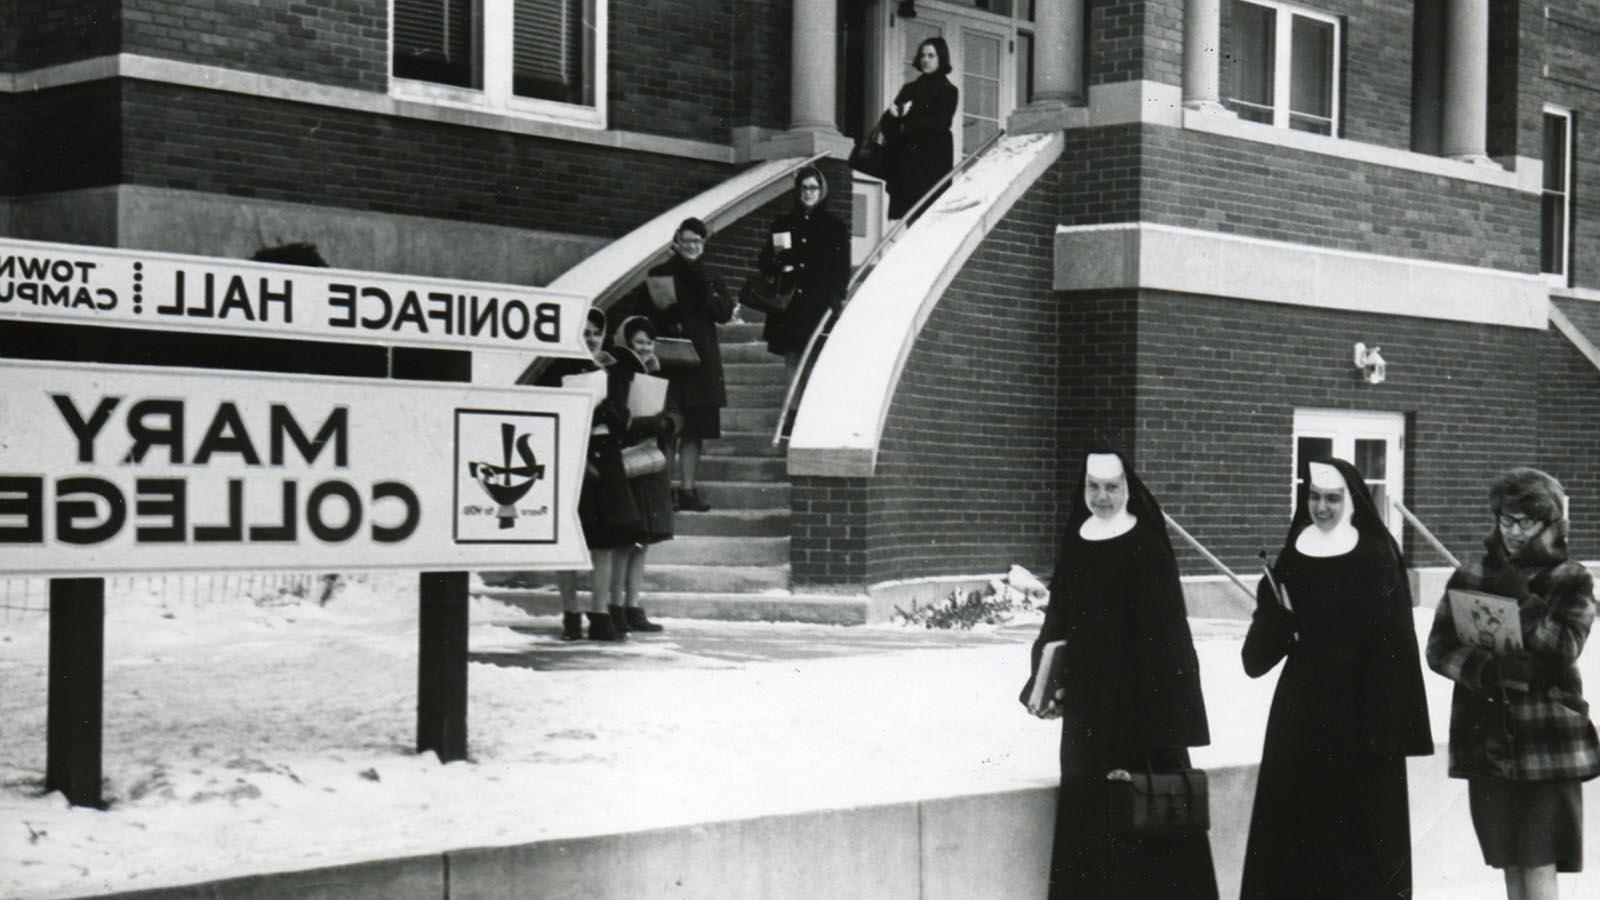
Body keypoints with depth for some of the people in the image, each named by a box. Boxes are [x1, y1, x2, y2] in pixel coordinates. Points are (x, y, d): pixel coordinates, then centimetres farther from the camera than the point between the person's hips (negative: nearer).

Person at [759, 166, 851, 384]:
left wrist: (835, 301, -9)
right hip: (789, 307, 3)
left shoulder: (835, 227, 6)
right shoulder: (782, 224, 14)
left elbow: (842, 270, 3)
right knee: (792, 360, 3)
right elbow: (764, 263, 16)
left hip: (819, 307, -3)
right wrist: (777, 264, -7)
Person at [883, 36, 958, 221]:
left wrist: (906, 126, -6)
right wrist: (894, 114, -11)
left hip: (931, 162, -5)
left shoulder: (948, 91, 4)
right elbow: (887, 122, 12)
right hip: (903, 161, 5)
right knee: (901, 214, -3)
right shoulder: (909, 88, 19)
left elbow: (938, 124, -9)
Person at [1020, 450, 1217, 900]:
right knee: (1086, 800, 8)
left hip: (1136, 697, -5)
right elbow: (1057, 622, 12)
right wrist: (1044, 683, 2)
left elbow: (1162, 627, -12)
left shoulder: (1146, 546, -8)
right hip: (1086, 697, 5)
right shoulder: (1075, 544, 8)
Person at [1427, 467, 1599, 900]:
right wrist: (1489, 668, -17)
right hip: (1487, 738, 3)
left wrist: (1526, 603, -21)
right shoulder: (1471, 576, 9)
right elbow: (1438, 648, 0)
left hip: (1549, 742, -3)